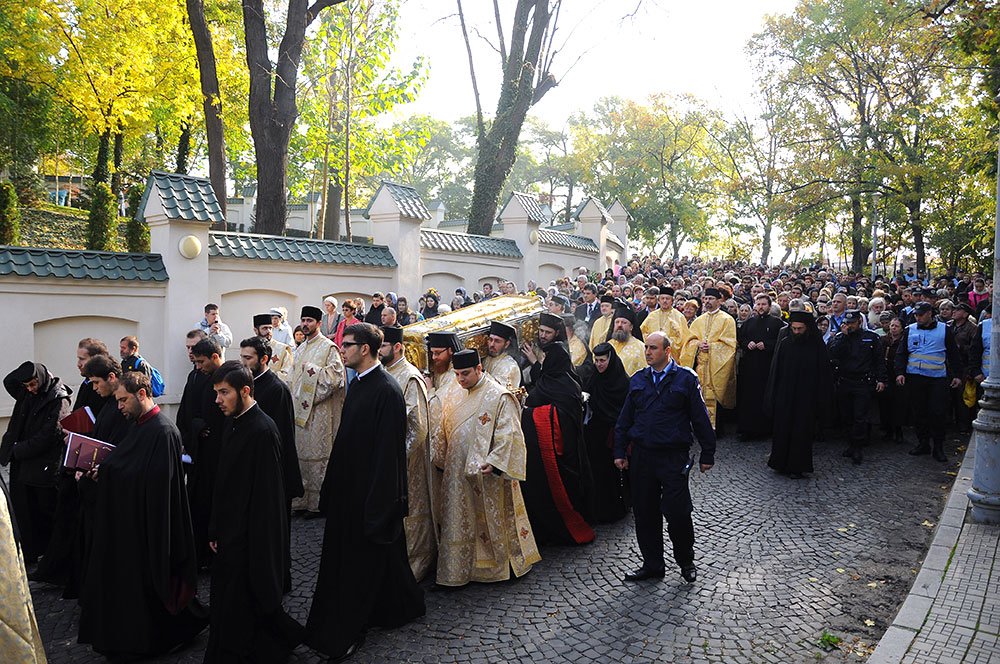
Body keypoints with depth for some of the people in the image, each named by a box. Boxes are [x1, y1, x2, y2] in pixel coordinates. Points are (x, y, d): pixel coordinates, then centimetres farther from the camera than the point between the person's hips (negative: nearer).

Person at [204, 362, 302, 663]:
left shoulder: (263, 431, -21)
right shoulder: (234, 424, 6)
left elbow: (267, 496, -20)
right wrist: (216, 530, 14)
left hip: (250, 539, -8)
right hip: (230, 534, 8)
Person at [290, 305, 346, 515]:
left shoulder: (328, 348, -8)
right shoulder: (300, 349, 16)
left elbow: (336, 376, -14)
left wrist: (312, 369, -14)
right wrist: (293, 399, 13)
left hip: (320, 411, -8)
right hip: (300, 409, 8)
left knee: (317, 455, -4)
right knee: (300, 453, 11)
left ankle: (318, 502, 5)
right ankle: (301, 499, 20)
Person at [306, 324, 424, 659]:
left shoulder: (386, 390, -20)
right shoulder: (357, 384, 7)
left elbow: (389, 449, -22)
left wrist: (378, 502, -21)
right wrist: (332, 486, 17)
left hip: (372, 490, -9)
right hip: (350, 486, 9)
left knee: (362, 559, 4)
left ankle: (344, 634, 19)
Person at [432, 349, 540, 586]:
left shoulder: (499, 396, -12)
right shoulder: (457, 397, 8)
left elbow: (508, 434, -16)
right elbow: (448, 431, 17)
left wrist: (494, 462, -23)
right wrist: (440, 458, 13)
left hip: (486, 474, -6)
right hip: (459, 473, 6)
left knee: (491, 520, 7)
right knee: (461, 521, 12)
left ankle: (499, 566, 25)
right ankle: (458, 570, 25)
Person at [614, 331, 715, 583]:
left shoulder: (686, 378, -3)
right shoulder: (637, 380, 9)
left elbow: (700, 418, -1)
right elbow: (625, 419, 13)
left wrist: (707, 454, -1)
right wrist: (620, 451, 9)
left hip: (674, 457, -4)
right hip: (642, 456, 4)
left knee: (677, 512, -3)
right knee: (645, 513, 9)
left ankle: (686, 562, 22)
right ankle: (652, 564, 25)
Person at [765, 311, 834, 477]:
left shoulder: (817, 346, -4)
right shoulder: (784, 343, -1)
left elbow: (823, 372, 0)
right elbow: (774, 370, 1)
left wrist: (821, 394, -4)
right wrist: (771, 396, -1)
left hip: (806, 398, -1)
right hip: (784, 396, 1)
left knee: (802, 431, 4)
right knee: (782, 430, 7)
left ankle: (797, 467, 15)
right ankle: (781, 463, 22)